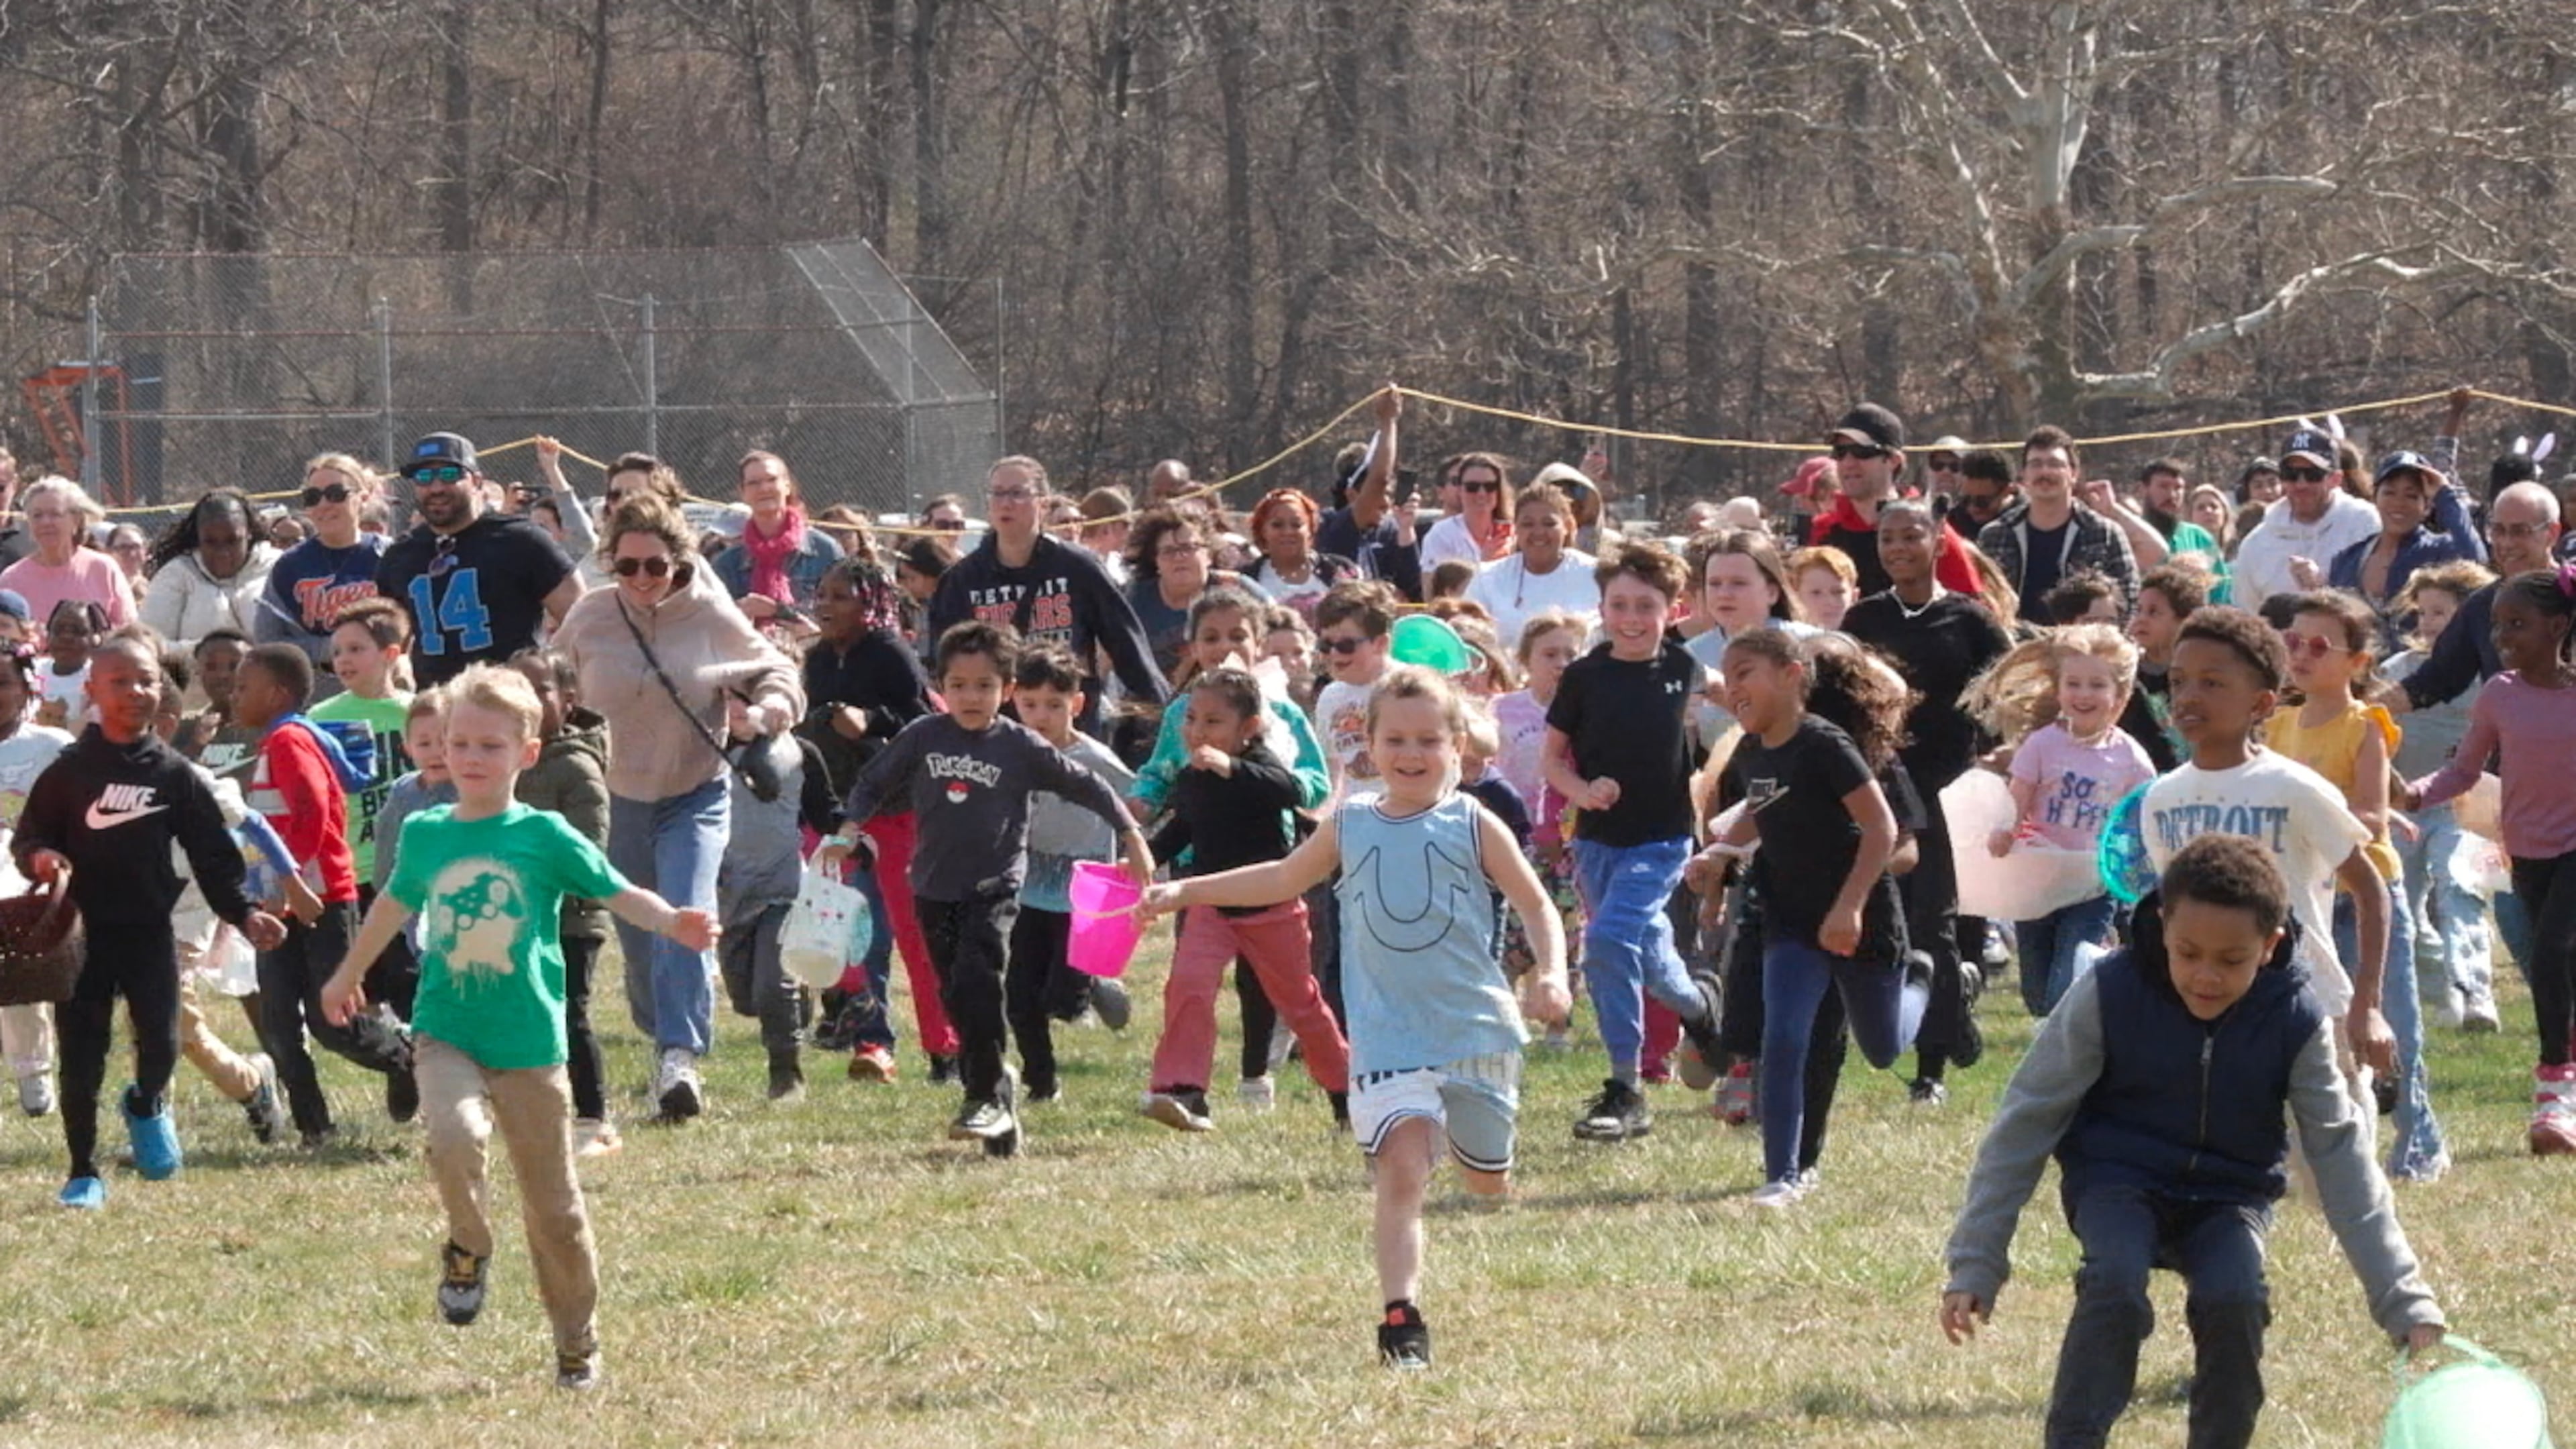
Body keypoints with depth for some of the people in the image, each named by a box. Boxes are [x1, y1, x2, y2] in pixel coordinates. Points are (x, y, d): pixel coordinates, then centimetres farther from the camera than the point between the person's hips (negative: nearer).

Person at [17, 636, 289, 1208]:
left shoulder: (175, 775, 3)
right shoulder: (69, 772, 1)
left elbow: (213, 854, 5)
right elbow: (27, 838, 4)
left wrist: (243, 913, -6)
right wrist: (39, 859, -19)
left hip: (151, 930, 1)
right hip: (83, 933, -1)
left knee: (160, 1045, -4)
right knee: (81, 1054, 1)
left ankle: (148, 1103, 33)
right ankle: (83, 1172, 15)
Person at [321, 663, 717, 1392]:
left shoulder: (544, 837, -3)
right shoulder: (427, 836, 5)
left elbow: (617, 893, -3)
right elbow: (395, 906, 23)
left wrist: (670, 921, -25)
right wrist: (348, 977, 38)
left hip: (529, 1043, -1)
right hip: (447, 1036, 1)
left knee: (553, 1204, 5)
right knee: (454, 1136, -30)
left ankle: (577, 1344, 21)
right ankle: (468, 1248, 0)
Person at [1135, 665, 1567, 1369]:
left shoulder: (1473, 826, -2)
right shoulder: (1350, 826, 5)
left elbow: (1535, 906, 3)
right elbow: (1285, 879, 22)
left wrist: (1551, 975, -15)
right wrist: (1182, 893, 20)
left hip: (1478, 1027, 0)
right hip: (1389, 1037, 0)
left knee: (1487, 1182, 15)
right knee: (1401, 1171, -18)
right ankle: (1401, 1317, -24)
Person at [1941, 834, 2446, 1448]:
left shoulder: (2295, 1022, -13)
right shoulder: (2109, 994, -17)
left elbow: (2341, 1156, -8)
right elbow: (2027, 1121, -10)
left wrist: (2405, 1304, -13)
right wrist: (1975, 1266, -12)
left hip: (2231, 1194, 1)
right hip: (2119, 1183, -1)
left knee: (2234, 1297, -28)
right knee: (2115, 1284, -32)